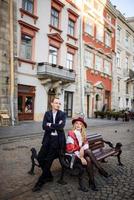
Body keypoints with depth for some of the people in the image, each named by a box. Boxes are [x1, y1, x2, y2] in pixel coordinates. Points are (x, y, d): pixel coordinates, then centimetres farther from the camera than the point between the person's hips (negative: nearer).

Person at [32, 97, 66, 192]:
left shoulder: (63, 114, 1)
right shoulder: (47, 113, 8)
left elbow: (61, 126, -14)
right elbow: (44, 126, -4)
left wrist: (50, 125, -8)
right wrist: (56, 126, -12)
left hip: (58, 139, -3)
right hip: (48, 138, 4)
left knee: (48, 160, -4)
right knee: (40, 157, -1)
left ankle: (41, 181, 14)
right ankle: (48, 176, 23)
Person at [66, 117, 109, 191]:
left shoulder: (83, 134, 11)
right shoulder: (71, 134, -9)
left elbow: (86, 144, 1)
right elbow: (71, 149, -16)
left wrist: (82, 149, -22)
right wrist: (81, 157, -22)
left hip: (83, 152, 5)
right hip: (74, 154, -5)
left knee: (88, 159, -28)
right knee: (88, 151, -30)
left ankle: (91, 181, -22)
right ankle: (101, 170, -23)